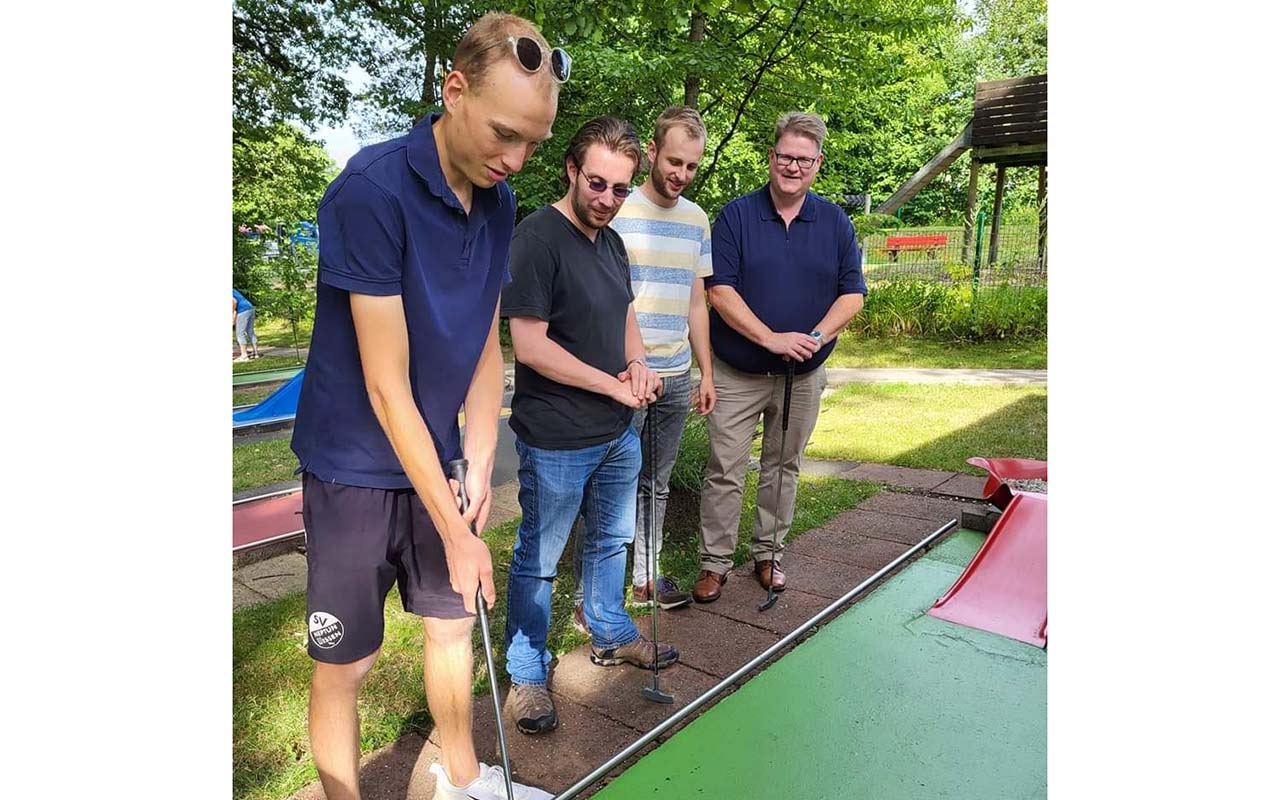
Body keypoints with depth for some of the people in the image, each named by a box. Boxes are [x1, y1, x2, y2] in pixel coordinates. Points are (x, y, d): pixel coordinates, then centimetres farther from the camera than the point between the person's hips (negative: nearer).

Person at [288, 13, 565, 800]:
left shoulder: (499, 203, -2)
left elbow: (486, 344, 5)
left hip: (437, 459, 7)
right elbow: (386, 387, -24)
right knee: (344, 663, 4)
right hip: (357, 466, -6)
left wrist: (478, 465, -2)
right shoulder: (372, 188, -23)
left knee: (454, 619, 19)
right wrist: (457, 530, -20)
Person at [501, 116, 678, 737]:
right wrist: (615, 385, -17)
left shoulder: (611, 242, 9)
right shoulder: (537, 237, -17)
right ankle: (526, 675, 26)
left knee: (612, 539, 23)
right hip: (556, 441, -8)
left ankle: (611, 636, 45)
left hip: (618, 432, 8)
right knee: (538, 560, 7)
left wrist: (639, 364, -2)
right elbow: (530, 344, -22)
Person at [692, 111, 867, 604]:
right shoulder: (736, 216, -5)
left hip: (804, 376, 3)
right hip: (737, 373, -3)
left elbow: (853, 293, 2)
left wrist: (817, 336, -16)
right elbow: (720, 290, -12)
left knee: (783, 467, 14)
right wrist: (772, 338, -21)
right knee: (725, 471, 0)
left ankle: (768, 554, 29)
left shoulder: (835, 222, 4)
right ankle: (715, 562, 14)